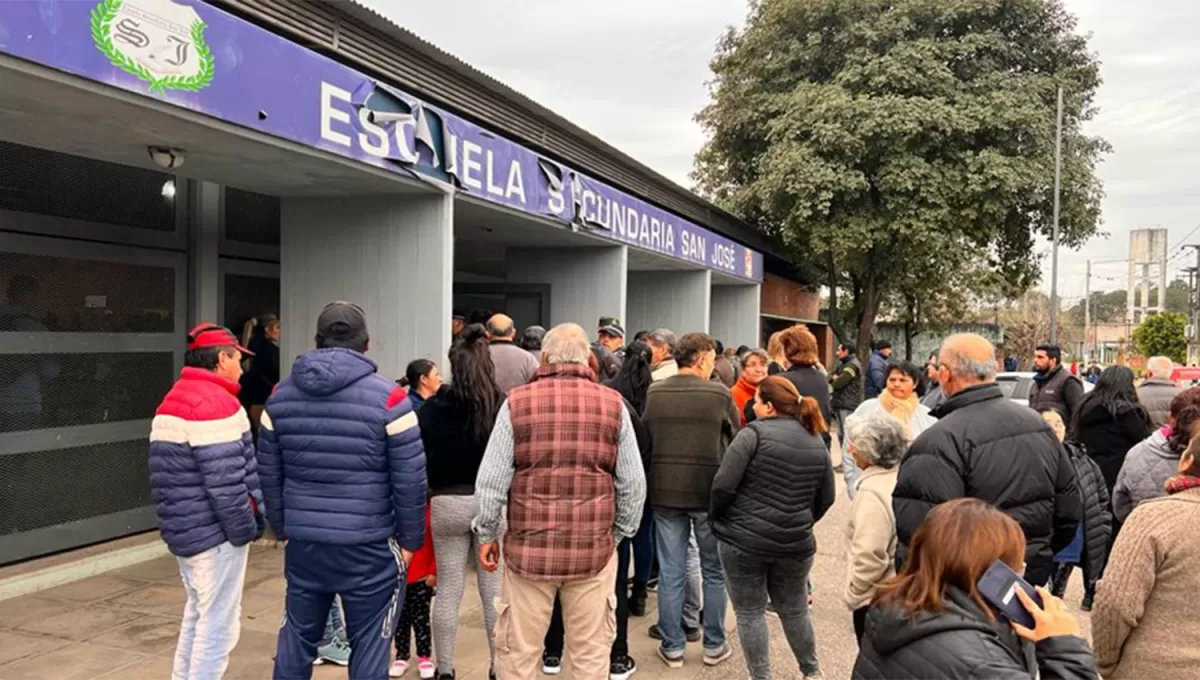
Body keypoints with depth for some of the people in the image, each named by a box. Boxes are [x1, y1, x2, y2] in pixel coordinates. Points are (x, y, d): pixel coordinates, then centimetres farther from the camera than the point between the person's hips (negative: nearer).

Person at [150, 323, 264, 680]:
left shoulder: (174, 401, 14)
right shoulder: (215, 404, -19)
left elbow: (177, 474, 16)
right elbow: (225, 481, -23)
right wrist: (246, 529, -12)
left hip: (185, 529, 10)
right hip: (215, 533, -10)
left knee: (198, 616, 21)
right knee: (218, 626, -1)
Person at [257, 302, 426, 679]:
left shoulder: (281, 395, 3)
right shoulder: (388, 397, -11)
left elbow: (268, 474, 9)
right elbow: (410, 480, -10)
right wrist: (409, 539, 1)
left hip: (302, 543, 4)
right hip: (369, 547, -4)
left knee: (297, 635, 19)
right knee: (369, 643, 8)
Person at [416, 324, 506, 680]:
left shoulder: (432, 408, -6)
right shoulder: (503, 407, -11)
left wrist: (430, 492, 11)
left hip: (447, 503, 1)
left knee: (447, 590, 12)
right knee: (495, 592, 8)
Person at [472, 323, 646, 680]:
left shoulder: (517, 402, -4)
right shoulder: (613, 404, -1)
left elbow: (491, 481, -3)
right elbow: (633, 483, 2)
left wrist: (487, 534, 9)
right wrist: (619, 533, 15)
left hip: (529, 546, 0)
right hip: (594, 548, 1)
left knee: (519, 651, 12)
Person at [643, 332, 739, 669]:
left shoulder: (654, 392, -2)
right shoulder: (719, 393, -9)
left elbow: (644, 438, 8)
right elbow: (736, 440, 3)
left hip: (664, 492, 2)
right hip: (709, 492, -2)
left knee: (670, 573, 9)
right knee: (714, 571, 14)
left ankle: (672, 647, 18)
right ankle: (714, 645, 23)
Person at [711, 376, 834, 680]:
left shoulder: (754, 434, -12)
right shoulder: (817, 443, 6)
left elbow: (723, 485, -15)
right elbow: (826, 498, 13)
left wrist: (717, 519, 1)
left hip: (743, 539, -5)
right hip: (794, 543, 5)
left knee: (750, 611, 9)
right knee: (794, 610, 21)